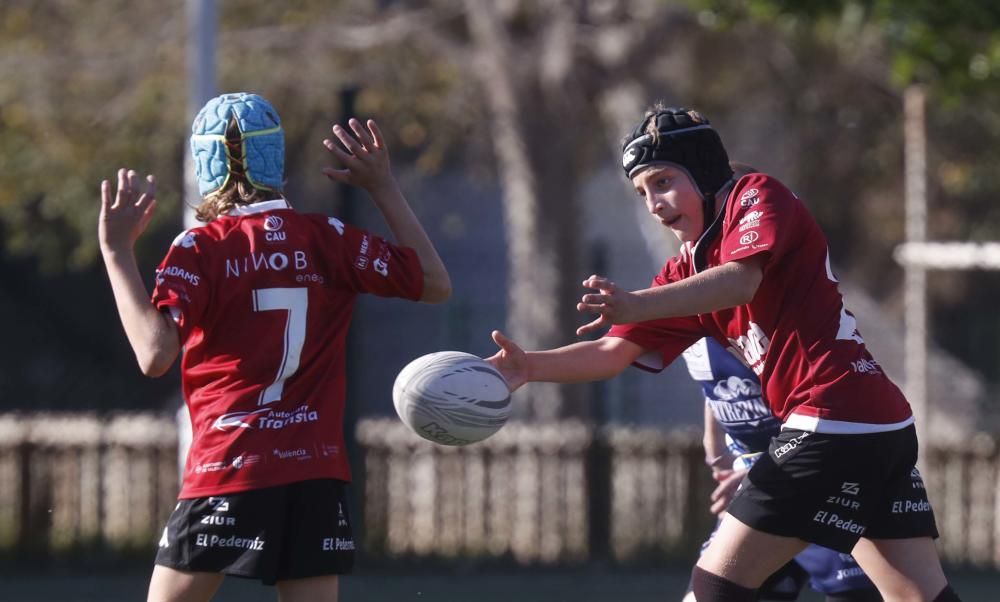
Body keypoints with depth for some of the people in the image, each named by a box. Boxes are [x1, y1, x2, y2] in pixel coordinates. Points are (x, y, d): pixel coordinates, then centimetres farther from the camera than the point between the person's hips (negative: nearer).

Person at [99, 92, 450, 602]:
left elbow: (155, 355, -17)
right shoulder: (328, 240, 4)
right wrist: (383, 187, 19)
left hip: (228, 472, -3)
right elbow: (434, 283, 14)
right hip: (318, 473, 3)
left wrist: (117, 249, -10)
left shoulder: (200, 249, -6)